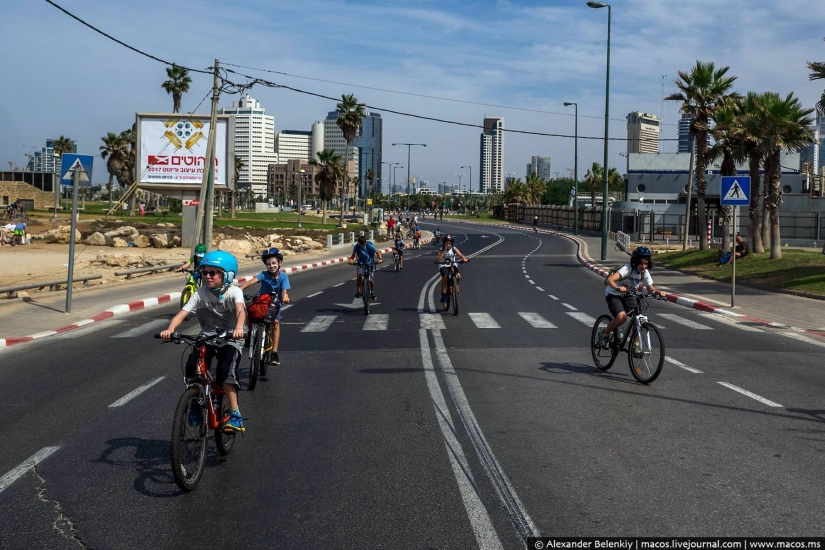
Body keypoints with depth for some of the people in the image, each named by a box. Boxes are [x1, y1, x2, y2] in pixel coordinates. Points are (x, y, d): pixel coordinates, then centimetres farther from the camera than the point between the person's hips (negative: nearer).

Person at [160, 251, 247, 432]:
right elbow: (182, 314, -22)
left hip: (231, 339, -3)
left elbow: (241, 311, -36)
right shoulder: (200, 294, -10)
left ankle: (235, 414, -19)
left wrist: (239, 328, -58)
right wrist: (170, 329, -43)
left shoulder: (233, 292, -16)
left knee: (226, 371, -27)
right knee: (192, 366, -23)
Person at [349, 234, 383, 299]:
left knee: (371, 279, -9)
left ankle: (372, 292, 15)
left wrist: (380, 259, -36)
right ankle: (359, 292, -5)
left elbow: (378, 252, -18)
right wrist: (351, 260, -32)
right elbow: (353, 255, -10)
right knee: (359, 276, -19)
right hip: (361, 264, 2)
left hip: (369, 263, -2)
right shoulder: (356, 247, -14)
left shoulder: (369, 246, -20)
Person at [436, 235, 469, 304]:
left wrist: (464, 258, -42)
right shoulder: (441, 250, -8)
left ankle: (456, 285, 9)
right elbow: (438, 260, -23)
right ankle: (443, 294, -22)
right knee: (445, 276, -31)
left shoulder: (454, 249, -4)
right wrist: (444, 251, -24)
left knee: (458, 275, -27)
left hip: (453, 265, 2)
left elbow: (460, 255, -19)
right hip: (444, 266, -2)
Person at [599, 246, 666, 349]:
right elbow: (610, 279, -41)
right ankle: (604, 334, -2)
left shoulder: (645, 273, -10)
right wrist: (618, 288, -60)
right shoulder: (628, 269, -29)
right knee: (622, 317, -28)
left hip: (628, 295, 6)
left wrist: (658, 292, -26)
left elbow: (651, 289, -3)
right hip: (613, 295, -6)